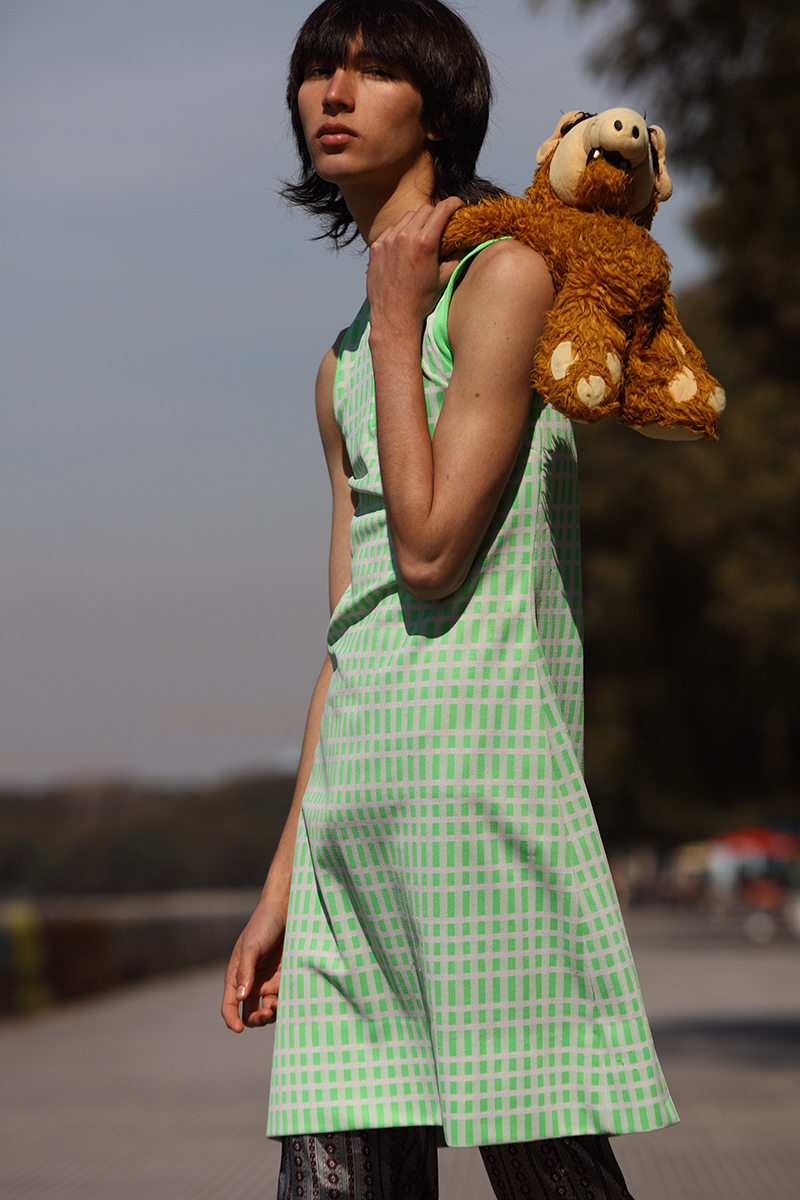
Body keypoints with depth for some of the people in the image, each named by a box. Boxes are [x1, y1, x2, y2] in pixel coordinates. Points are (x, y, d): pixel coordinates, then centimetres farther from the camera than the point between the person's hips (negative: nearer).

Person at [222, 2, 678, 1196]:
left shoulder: (506, 273, -2)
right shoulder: (344, 365, 21)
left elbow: (433, 549, -12)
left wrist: (397, 322, -3)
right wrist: (281, 889, 18)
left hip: (479, 747, -8)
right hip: (357, 786, 8)